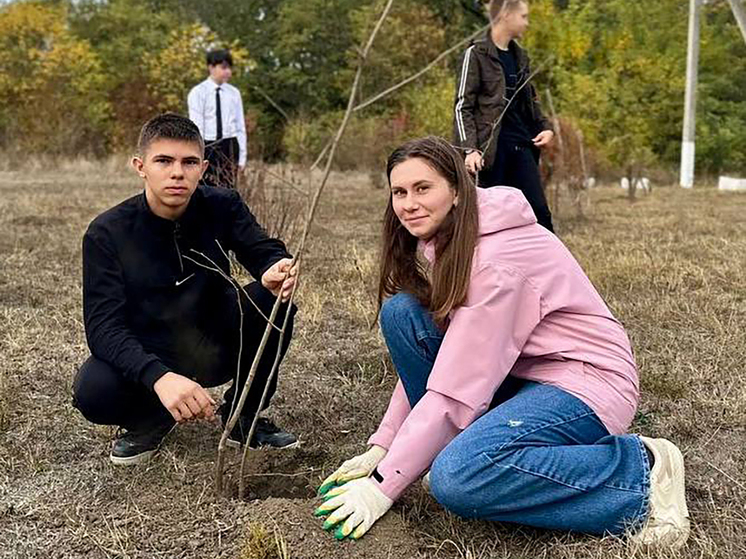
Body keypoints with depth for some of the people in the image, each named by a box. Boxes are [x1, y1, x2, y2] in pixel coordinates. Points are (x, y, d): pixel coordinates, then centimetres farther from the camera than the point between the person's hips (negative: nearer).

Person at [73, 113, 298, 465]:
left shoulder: (222, 208, -9)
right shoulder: (106, 233, -17)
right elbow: (103, 326, -25)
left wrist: (277, 270, -43)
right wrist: (159, 377, -45)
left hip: (213, 347, 2)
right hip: (144, 357, -2)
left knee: (273, 300, -25)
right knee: (92, 390, -34)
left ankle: (244, 417, -3)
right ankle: (151, 420, 4)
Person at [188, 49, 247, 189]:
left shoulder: (234, 93, 8)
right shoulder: (197, 93, -1)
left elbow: (240, 126, 9)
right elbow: (196, 128, -5)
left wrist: (242, 157, 4)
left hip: (229, 147, 3)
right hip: (207, 147, -3)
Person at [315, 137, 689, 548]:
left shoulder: (497, 258, -25)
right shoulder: (436, 244, 2)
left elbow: (456, 390, -26)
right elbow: (426, 358, 5)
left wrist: (383, 486, -22)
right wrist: (379, 449, -1)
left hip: (585, 381, -8)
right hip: (517, 374, 8)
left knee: (455, 479, -32)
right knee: (401, 312, -9)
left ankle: (638, 472, -14)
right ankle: (454, 444, 2)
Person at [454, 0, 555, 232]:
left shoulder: (520, 56, 16)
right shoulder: (477, 54, -5)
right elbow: (462, 106, -8)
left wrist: (545, 127, 7)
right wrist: (469, 148, -19)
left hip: (522, 146, 6)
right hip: (493, 147, -6)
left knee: (539, 211, 0)